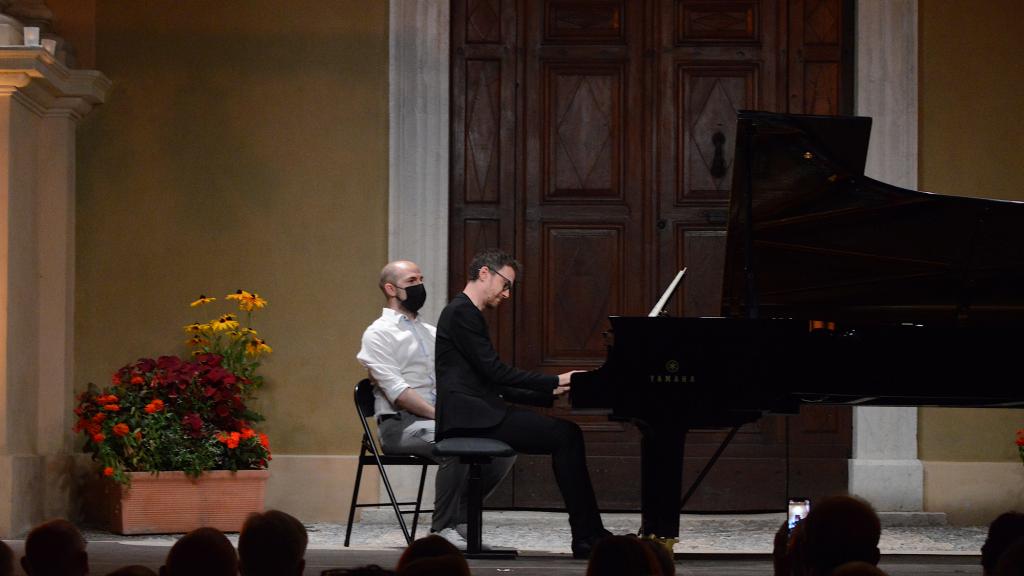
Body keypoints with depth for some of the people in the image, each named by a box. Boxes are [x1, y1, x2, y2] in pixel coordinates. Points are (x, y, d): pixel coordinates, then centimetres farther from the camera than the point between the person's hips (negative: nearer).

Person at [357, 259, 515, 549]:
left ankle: (460, 518, -3)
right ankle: (443, 528, -23)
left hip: (442, 419, 7)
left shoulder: (433, 333, 22)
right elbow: (397, 392, -14)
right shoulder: (378, 334, -2)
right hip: (400, 424, -7)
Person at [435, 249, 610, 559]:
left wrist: (551, 392, 11)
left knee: (567, 434, -2)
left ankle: (589, 536, -8)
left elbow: (495, 382, 21)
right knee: (565, 435, -17)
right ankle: (587, 538, -15)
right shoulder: (462, 312, -8)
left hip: (478, 411, 10)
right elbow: (494, 370, -15)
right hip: (468, 414, -10)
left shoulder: (468, 314, 23)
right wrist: (556, 381, -10)